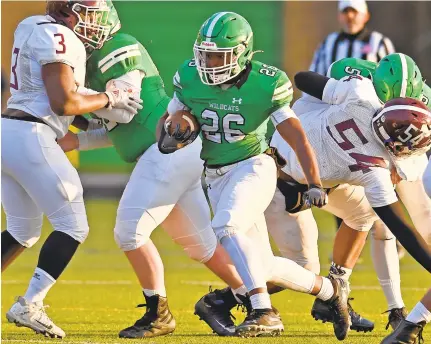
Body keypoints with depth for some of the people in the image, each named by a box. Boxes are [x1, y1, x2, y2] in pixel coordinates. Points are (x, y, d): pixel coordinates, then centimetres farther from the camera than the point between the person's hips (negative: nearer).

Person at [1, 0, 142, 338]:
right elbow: (64, 103, -17)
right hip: (30, 137, -9)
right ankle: (29, 305, -9)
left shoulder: (33, 29, 16)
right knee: (73, 225, -2)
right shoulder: (57, 38, -12)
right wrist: (109, 99, -4)